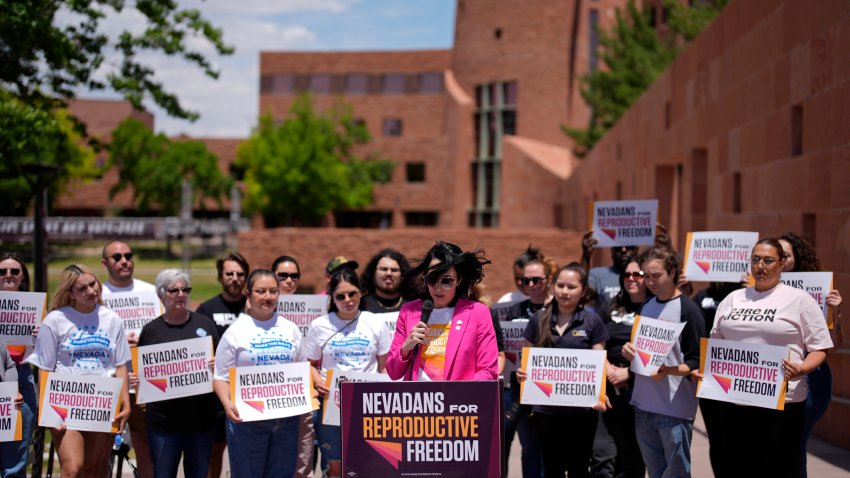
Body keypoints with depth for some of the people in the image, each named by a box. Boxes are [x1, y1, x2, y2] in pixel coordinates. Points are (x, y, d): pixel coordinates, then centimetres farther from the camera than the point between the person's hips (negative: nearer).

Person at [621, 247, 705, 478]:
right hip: (644, 405, 6)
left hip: (676, 408, -6)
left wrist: (668, 370, -26)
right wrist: (630, 351, 1)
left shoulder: (687, 310, -8)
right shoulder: (645, 308, 12)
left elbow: (697, 362, -10)